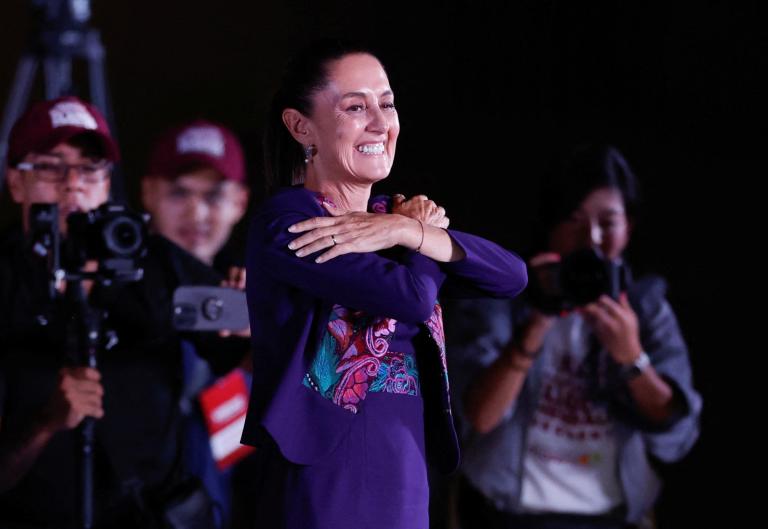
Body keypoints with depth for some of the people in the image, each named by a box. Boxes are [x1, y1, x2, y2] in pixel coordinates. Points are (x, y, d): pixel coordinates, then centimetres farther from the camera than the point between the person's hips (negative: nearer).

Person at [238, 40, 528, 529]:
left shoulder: (395, 216, 13)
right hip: (325, 490, -7)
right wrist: (428, 230, -2)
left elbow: (513, 276, -1)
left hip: (407, 486, 7)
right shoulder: (285, 223, -10)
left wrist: (407, 231, -13)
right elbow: (412, 297, -22)